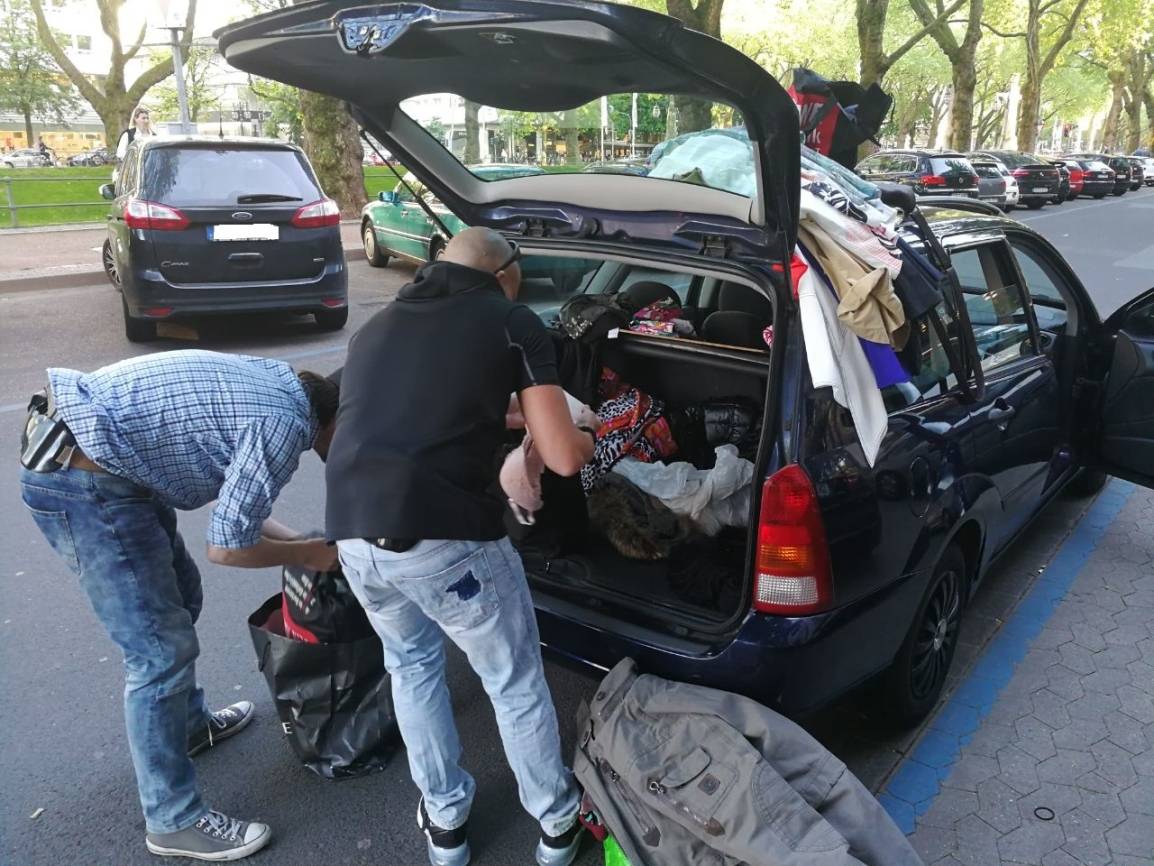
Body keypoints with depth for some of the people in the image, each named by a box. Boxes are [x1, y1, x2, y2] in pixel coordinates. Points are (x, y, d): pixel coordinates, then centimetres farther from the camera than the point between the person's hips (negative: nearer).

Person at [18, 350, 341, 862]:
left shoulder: (277, 385, 11)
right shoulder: (285, 423, -18)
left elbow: (232, 502, 20)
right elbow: (226, 546, -13)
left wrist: (299, 540, 18)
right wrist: (307, 555, 1)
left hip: (90, 452, 10)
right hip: (81, 479, -10)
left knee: (178, 598, 24)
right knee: (162, 650, -2)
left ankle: (189, 724, 45)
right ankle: (173, 821, 13)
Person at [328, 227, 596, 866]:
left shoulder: (375, 327, 23)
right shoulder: (512, 322, 7)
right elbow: (563, 459, 2)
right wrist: (589, 438, 25)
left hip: (353, 535, 5)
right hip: (446, 538, -5)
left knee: (411, 664, 31)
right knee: (515, 682, 20)